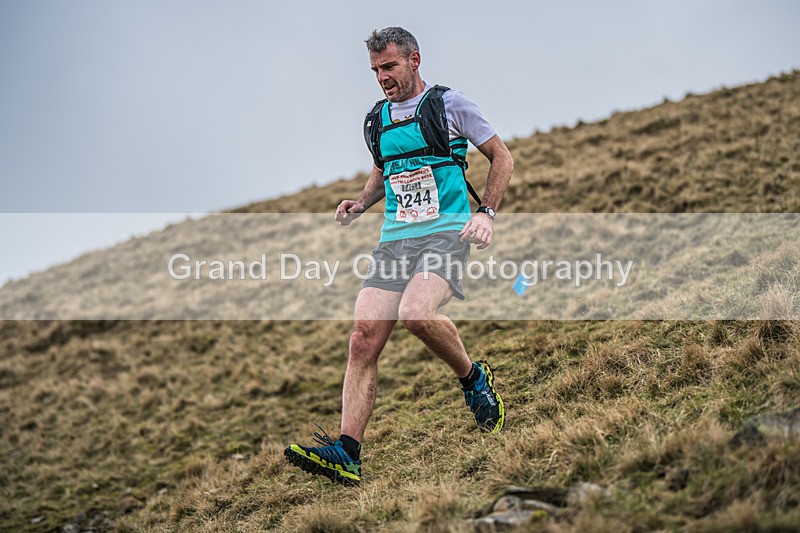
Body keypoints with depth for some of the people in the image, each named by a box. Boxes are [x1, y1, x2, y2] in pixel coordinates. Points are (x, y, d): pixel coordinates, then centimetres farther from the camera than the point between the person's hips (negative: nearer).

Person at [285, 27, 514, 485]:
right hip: (394, 238, 5)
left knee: (416, 313, -33)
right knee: (364, 338, -11)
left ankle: (474, 379, -4)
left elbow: (502, 157, 7)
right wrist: (361, 203, 15)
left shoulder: (449, 104, 2)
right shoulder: (376, 120, 18)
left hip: (447, 232, -5)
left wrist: (486, 212, -5)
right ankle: (348, 454, -12)